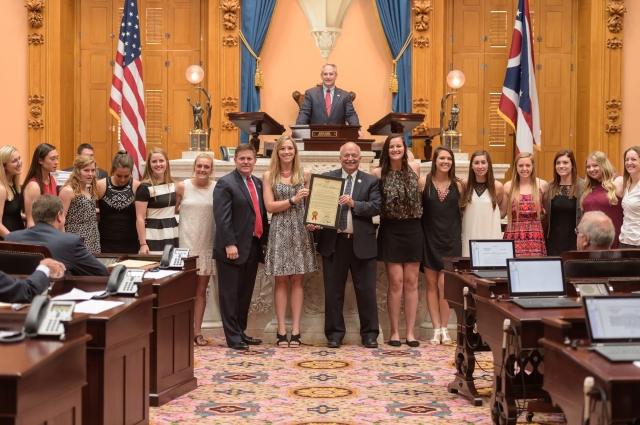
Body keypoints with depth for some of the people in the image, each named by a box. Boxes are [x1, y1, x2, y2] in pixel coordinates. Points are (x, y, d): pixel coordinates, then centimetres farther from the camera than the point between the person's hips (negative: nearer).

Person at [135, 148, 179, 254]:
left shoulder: (172, 185, 9)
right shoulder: (145, 188, -10)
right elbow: (140, 218, -12)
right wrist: (143, 244, -17)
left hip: (172, 236, 6)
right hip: (153, 238, -6)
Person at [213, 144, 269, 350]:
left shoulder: (258, 183, 15)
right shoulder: (225, 183, -8)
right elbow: (222, 217, -15)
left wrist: (265, 239, 13)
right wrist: (229, 244, -21)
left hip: (253, 246, 7)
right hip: (234, 248, -7)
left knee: (245, 293, 14)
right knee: (230, 294, 0)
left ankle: (241, 332, 24)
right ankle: (233, 337, 5)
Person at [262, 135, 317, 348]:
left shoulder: (305, 174, 7)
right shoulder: (269, 176, 3)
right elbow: (270, 206, -4)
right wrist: (293, 200, -13)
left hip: (300, 230, 1)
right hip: (280, 231, -1)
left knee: (297, 280, 2)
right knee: (281, 281, 0)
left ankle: (295, 330, 5)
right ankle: (281, 330, 4)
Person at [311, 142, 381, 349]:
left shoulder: (371, 181, 6)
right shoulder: (327, 178, 8)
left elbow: (377, 207, -6)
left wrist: (354, 204, -20)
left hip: (362, 243, -1)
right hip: (333, 242, 1)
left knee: (366, 290, 4)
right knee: (333, 291, 6)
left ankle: (370, 334, 13)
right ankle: (334, 334, 14)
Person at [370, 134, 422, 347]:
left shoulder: (414, 168, 3)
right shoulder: (378, 173, -4)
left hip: (412, 229, 2)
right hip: (390, 230, -2)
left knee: (411, 282, 4)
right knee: (395, 282, -2)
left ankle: (410, 332, 9)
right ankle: (394, 331, 8)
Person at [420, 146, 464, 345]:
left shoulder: (458, 185, 1)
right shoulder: (424, 182, -4)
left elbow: (461, 210, 10)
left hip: (451, 239, 0)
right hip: (430, 238, 0)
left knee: (445, 284, -5)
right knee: (432, 284, 4)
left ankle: (444, 329, 6)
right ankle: (436, 329, 10)